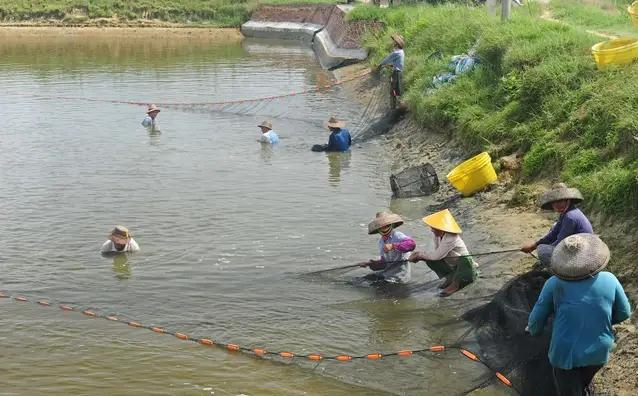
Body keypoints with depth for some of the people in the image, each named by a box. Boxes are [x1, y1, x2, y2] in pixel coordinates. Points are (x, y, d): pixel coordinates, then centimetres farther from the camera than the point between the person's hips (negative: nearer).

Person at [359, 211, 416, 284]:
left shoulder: (397, 235, -15)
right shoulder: (381, 241, 10)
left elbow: (412, 244, -35)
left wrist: (393, 246, -40)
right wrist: (370, 263, 0)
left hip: (400, 273, -8)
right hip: (388, 270, 8)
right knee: (367, 278, 7)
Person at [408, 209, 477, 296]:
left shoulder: (451, 238, -30)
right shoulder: (438, 236, -6)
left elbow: (437, 256, -30)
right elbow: (436, 253, 0)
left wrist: (420, 254, -17)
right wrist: (419, 256, -15)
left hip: (465, 266, -7)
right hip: (451, 265, 7)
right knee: (430, 260, -8)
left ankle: (455, 283, -12)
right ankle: (450, 278, 4)